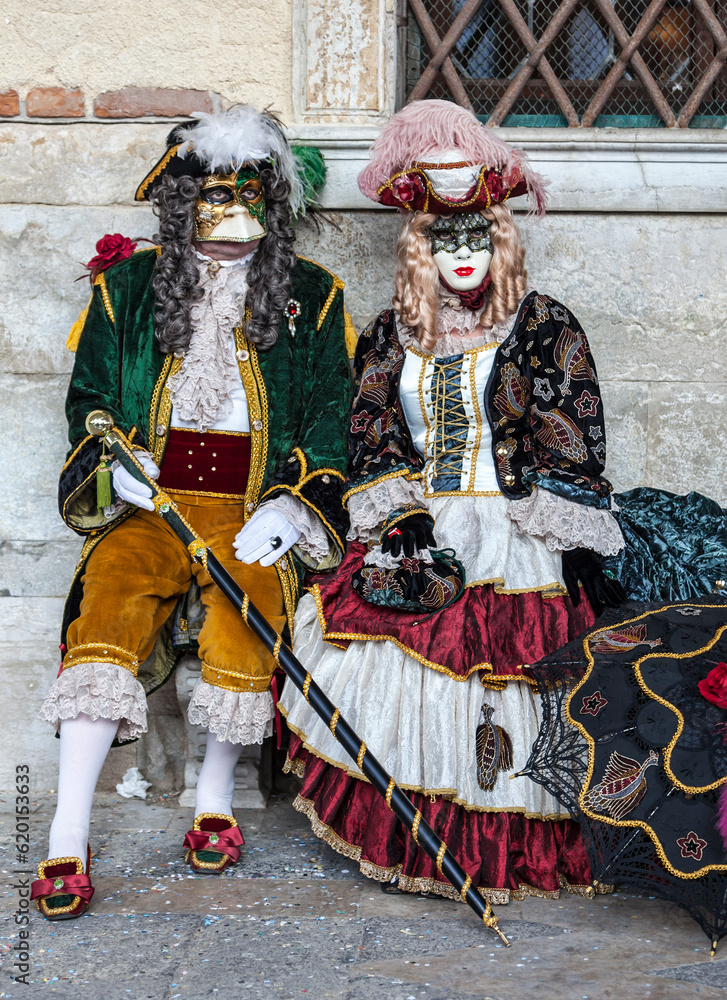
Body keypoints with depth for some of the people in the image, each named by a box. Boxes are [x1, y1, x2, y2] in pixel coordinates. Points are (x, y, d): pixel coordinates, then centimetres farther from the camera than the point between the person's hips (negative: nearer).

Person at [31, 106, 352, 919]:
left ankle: (216, 793, -3)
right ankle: (67, 839, -22)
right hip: (148, 505, 1)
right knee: (108, 609, -25)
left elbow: (331, 417, 8)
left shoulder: (310, 297, 11)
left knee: (246, 613, -29)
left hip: (255, 510, 0)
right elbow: (87, 398, 16)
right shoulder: (127, 286, 12)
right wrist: (114, 464, -5)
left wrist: (290, 507, -6)